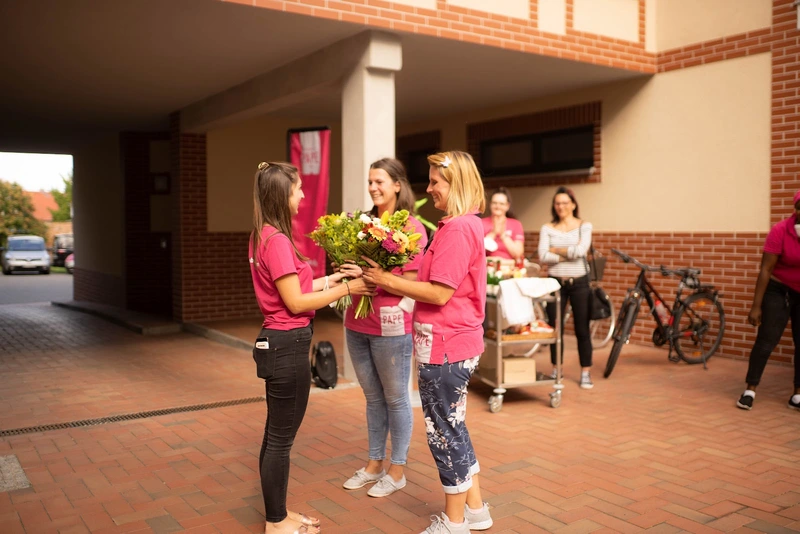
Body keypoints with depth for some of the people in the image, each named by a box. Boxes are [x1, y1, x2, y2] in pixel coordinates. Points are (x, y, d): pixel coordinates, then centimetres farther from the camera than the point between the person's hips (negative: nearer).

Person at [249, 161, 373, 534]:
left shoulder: (264, 237, 10)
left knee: (276, 434, 18)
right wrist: (345, 289, -12)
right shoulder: (277, 241, -19)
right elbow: (296, 302, -19)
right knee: (281, 439, 3)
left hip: (279, 342, 10)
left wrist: (332, 278, 12)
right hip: (288, 344, -10)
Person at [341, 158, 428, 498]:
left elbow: (411, 280, -12)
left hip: (391, 323, -6)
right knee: (372, 397, 17)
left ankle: (397, 470, 22)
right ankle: (374, 464, 32)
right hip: (357, 321, 6)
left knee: (395, 398, 7)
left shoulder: (411, 227, -8)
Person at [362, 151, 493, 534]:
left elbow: (439, 293, -22)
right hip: (452, 342, 10)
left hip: (445, 346, -10)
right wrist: (386, 280, 4)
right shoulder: (465, 225, 12)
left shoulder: (457, 229, -19)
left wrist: (386, 280, -14)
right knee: (453, 428, 19)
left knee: (445, 431, 4)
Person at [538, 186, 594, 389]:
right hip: (556, 282, 1)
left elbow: (580, 251, -17)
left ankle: (586, 373, 12)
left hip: (579, 282, -1)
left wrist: (555, 250, -9)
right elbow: (543, 256, -11)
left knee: (582, 329, 2)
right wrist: (569, 254, -14)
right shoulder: (547, 228, 3)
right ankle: (556, 370, 22)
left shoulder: (584, 226, 1)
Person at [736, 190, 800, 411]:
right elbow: (765, 270, -18)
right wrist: (756, 306, -19)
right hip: (778, 290, -3)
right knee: (766, 341, -6)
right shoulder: (780, 231, -19)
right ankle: (750, 391, 1)